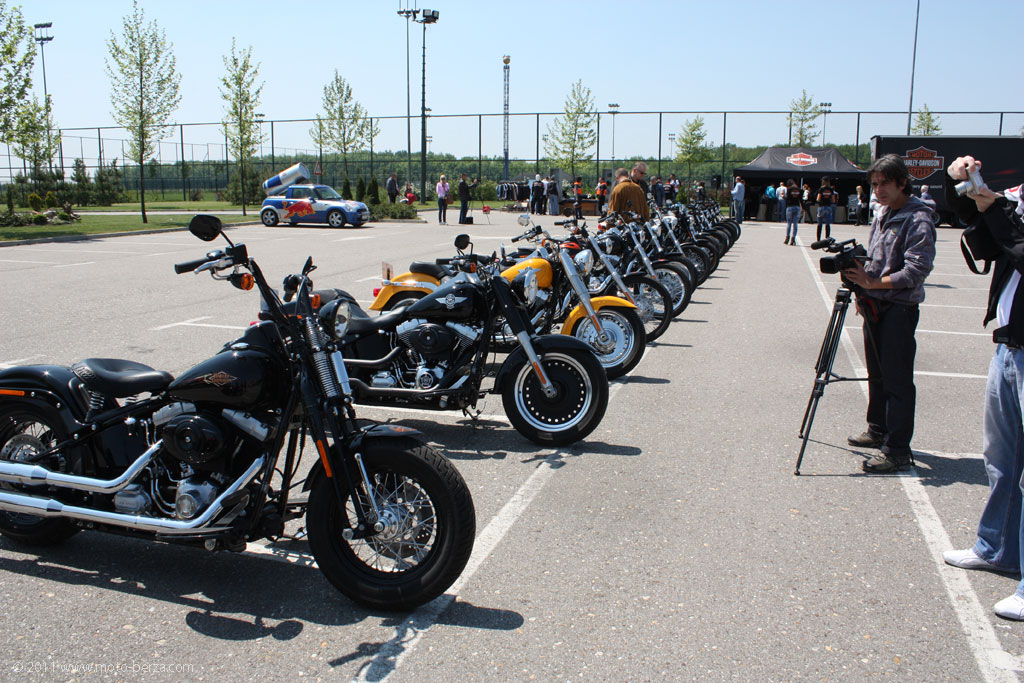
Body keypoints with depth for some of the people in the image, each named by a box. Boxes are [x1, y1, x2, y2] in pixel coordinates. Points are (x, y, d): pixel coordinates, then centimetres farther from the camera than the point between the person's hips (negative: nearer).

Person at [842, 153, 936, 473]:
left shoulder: (918, 219, -13)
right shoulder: (882, 214, 13)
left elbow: (916, 270, -21)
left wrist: (874, 283, -25)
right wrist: (863, 290, 10)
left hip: (900, 308, -9)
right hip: (875, 306, 9)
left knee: (897, 381, -6)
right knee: (877, 373, 18)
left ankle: (897, 450, -1)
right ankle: (878, 430, 32)